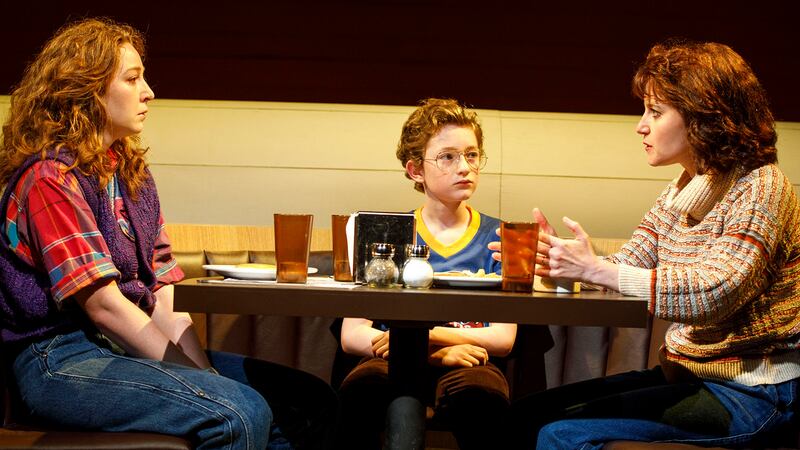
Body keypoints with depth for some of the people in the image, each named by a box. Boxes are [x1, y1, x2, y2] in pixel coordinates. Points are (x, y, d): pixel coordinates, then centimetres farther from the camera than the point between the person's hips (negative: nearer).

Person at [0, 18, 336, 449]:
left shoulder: (132, 171, 15)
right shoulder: (51, 177, -11)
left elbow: (163, 294, 9)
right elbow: (104, 305, -17)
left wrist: (205, 370, -5)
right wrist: (198, 380, -15)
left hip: (129, 345, 8)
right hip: (61, 360, -8)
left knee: (311, 399, -4)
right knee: (241, 414, -30)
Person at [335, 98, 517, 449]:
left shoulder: (496, 237, 11)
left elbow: (503, 338, 2)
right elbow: (351, 334, 1)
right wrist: (434, 352, -13)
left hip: (466, 364, 0)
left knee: (478, 392, -37)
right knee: (362, 387, -35)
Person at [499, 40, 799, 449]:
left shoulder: (758, 189, -13)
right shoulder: (677, 195, 12)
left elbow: (713, 292, -27)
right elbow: (621, 270, 3)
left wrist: (596, 269, -29)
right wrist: (556, 260, -17)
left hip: (751, 394, -8)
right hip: (687, 376, 8)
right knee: (526, 414, 1)